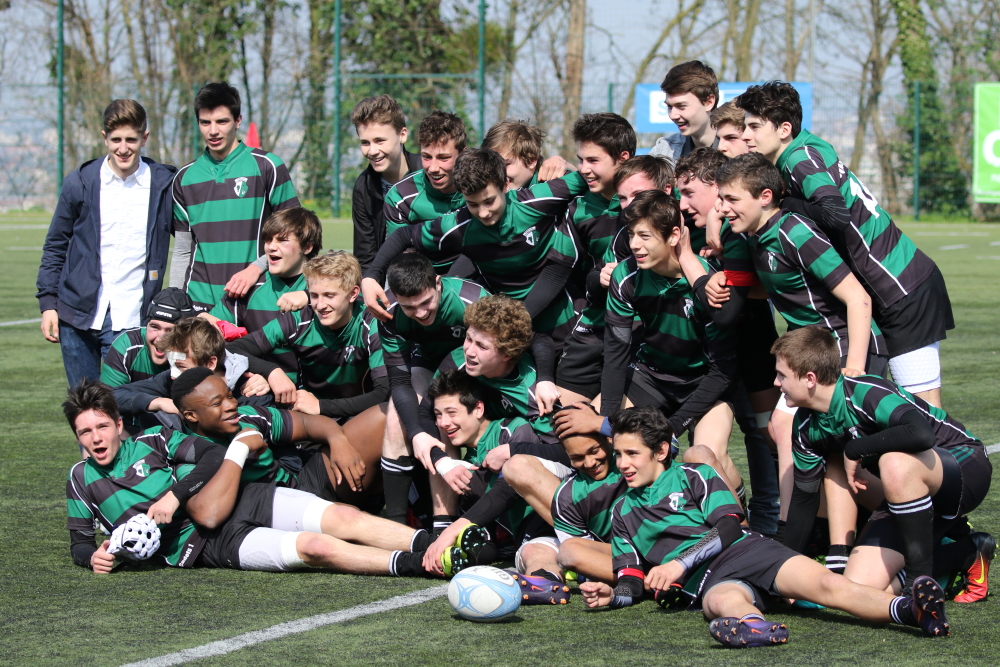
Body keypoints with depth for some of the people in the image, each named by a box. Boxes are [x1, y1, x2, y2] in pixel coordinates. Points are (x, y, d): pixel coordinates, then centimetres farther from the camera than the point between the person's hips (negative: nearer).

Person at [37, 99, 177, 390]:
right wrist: (48, 303, 4)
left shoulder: (163, 184, 1)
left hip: (131, 322, -1)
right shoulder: (79, 184, 3)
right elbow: (55, 247, 11)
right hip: (78, 318, 2)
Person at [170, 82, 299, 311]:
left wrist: (256, 268, -13)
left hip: (254, 299, -3)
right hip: (199, 300, 3)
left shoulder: (266, 167, 1)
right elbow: (182, 251, 17)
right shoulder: (185, 178, 13)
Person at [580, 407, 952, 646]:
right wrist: (613, 595, 0)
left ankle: (911, 610, -48)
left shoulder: (693, 476, 17)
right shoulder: (623, 514, 27)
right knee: (723, 602, -41)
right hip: (706, 582, 0)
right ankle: (755, 627, -79)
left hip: (746, 550, 0)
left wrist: (681, 563, -8)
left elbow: (728, 527, 3)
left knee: (823, 584, -26)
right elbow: (634, 581, 24)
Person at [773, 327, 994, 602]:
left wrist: (855, 450, -31)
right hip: (913, 489, 8)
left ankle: (921, 580, -26)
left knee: (895, 463, -41)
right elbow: (804, 497, 8)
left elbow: (922, 434, -45)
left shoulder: (867, 393, -27)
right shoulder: (806, 428, -2)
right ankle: (965, 553, 10)